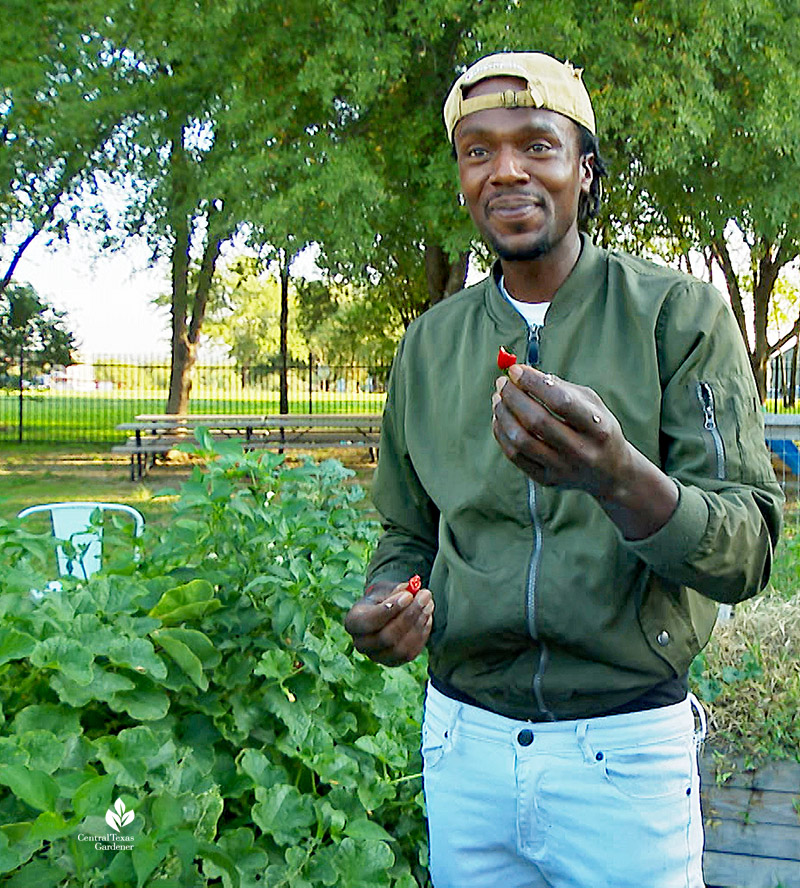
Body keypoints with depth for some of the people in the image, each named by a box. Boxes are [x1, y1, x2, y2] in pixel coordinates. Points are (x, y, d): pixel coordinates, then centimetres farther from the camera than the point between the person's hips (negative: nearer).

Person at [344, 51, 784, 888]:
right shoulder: (429, 344, 4)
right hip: (463, 739, 3)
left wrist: (616, 474, -33)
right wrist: (384, 605, -9)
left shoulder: (678, 311, -7)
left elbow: (746, 550, -14)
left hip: (625, 751, -3)